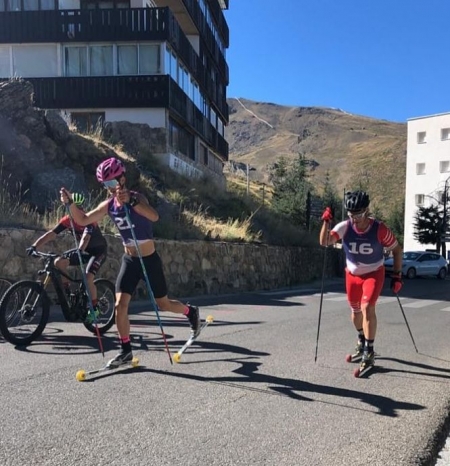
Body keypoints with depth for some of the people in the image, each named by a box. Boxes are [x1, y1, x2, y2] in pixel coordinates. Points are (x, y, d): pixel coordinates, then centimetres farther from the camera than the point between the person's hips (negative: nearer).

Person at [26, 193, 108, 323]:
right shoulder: (67, 220, -12)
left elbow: (86, 236, -45)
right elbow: (51, 234, -19)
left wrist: (79, 250, -64)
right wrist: (34, 246, -31)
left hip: (99, 250, -6)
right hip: (84, 250, 6)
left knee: (88, 278, -24)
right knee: (59, 262, -14)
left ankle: (94, 309, -6)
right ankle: (67, 290, 2)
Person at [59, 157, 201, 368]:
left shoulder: (136, 197, -18)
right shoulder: (109, 205, -1)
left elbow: (154, 216, -39)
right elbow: (83, 220, 0)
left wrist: (131, 201, -53)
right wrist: (70, 202, -17)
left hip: (150, 260, -5)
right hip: (129, 260, 5)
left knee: (163, 304, 9)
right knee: (120, 305, -4)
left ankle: (192, 312, 38)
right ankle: (126, 350, 10)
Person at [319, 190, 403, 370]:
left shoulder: (379, 229, -22)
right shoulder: (345, 227, -19)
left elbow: (397, 249, -9)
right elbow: (324, 242, -27)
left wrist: (397, 275, -10)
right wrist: (326, 222, -41)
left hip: (374, 274, -3)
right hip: (352, 275, 3)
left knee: (367, 308, -20)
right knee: (356, 312, 16)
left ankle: (369, 352, -8)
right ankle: (362, 342, 43)